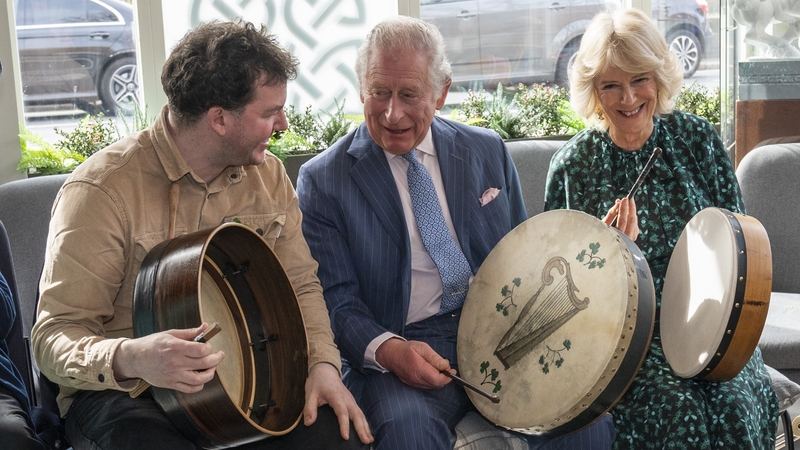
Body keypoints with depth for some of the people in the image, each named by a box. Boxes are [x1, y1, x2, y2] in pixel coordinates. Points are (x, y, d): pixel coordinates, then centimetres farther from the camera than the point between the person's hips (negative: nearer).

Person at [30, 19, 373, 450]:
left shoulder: (268, 174, 4)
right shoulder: (102, 189, -15)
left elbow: (300, 285, 10)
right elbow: (55, 337, -15)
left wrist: (323, 363, -9)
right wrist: (129, 359, -36)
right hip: (126, 391, -4)